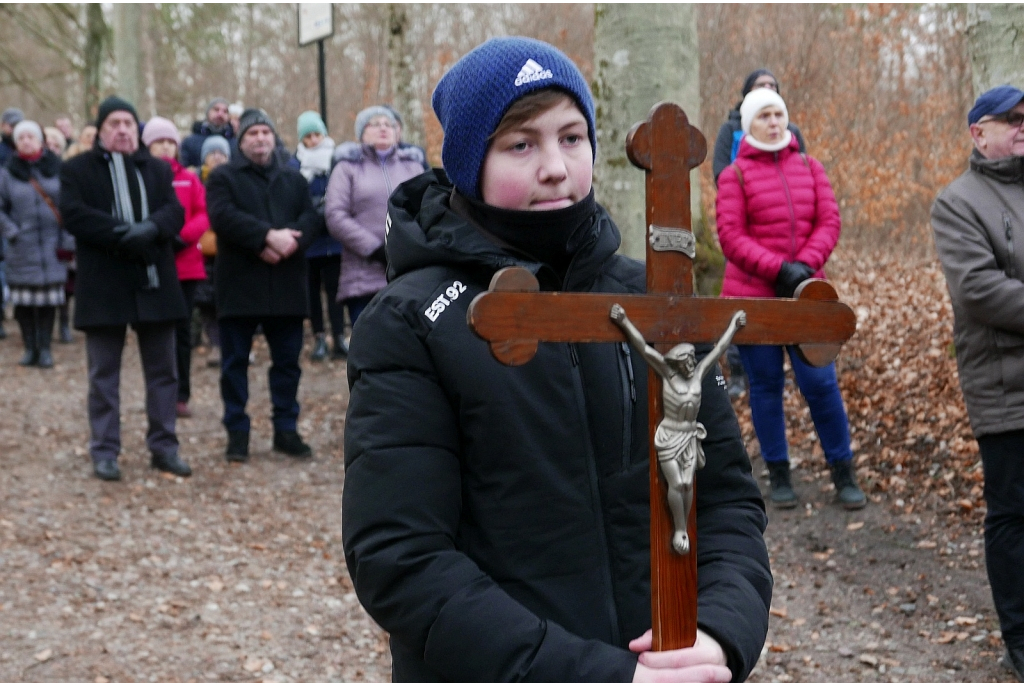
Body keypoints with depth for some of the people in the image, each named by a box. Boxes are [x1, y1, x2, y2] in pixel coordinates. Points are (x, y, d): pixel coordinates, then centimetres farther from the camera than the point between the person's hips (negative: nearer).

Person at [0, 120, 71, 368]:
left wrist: (67, 238, -3)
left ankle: (45, 348, 10)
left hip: (52, 246, 0)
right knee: (24, 300, 1)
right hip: (22, 249, 0)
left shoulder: (57, 168, 2)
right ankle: (30, 348, 11)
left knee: (49, 299, 1)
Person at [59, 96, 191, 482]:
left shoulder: (158, 169, 13)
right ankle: (105, 451, 11)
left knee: (163, 370, 8)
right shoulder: (77, 170, 3)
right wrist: (124, 234, -21)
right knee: (104, 373, 3)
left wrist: (151, 228, -23)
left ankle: (163, 446, 17)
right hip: (104, 287, -3)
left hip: (155, 283, 3)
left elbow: (175, 212, -1)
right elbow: (74, 215, -11)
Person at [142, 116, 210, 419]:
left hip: (186, 263, 2)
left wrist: (183, 235, -14)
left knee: (183, 329, 4)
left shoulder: (189, 179, 9)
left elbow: (204, 214, 2)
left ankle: (182, 396, 10)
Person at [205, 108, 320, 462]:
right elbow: (222, 216, -14)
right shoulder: (223, 177, 4)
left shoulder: (294, 179, 17)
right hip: (239, 284, -3)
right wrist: (268, 236, -22)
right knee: (235, 362, 2)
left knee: (287, 361, 7)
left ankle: (286, 429, 17)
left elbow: (309, 217, 2)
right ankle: (237, 432, 10)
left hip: (286, 285, 3)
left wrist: (288, 240, -18)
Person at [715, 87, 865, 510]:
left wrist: (806, 265, -14)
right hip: (752, 296, -2)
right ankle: (778, 475, 19)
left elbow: (829, 222, 2)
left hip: (805, 293, 2)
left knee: (820, 381, -1)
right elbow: (730, 236, -9)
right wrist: (779, 269, -17)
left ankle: (843, 472, 12)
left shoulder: (809, 168, 9)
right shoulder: (735, 175, -2)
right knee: (766, 385, 7)